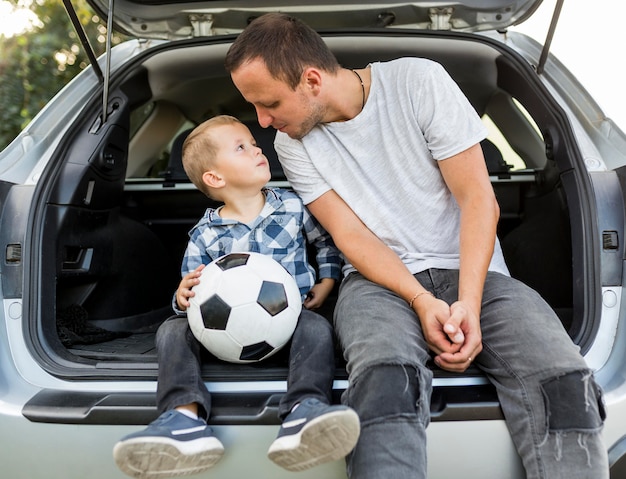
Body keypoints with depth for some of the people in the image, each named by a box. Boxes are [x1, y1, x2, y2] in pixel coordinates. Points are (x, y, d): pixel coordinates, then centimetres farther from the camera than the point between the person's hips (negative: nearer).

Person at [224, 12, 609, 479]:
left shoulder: (419, 81, -5)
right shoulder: (292, 142, 4)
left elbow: (479, 199, -7)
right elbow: (352, 237, -1)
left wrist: (469, 304, -19)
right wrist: (422, 302, -18)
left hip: (473, 271, 0)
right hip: (380, 280, 1)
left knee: (563, 382, -29)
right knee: (384, 376, -36)